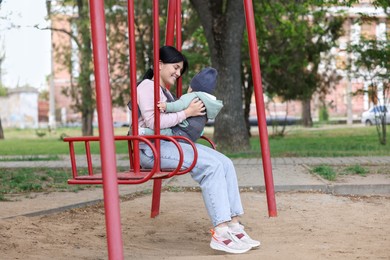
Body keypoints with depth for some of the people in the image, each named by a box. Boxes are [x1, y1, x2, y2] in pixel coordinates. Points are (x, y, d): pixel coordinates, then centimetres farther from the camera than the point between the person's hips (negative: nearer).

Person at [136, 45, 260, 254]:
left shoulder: (166, 91, 26)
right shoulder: (147, 86, -5)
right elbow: (152, 122, -18)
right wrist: (186, 113, -15)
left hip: (172, 143, 9)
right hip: (151, 148, -9)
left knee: (225, 163, -11)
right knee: (211, 166, -27)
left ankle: (233, 224, -18)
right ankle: (220, 233, -30)